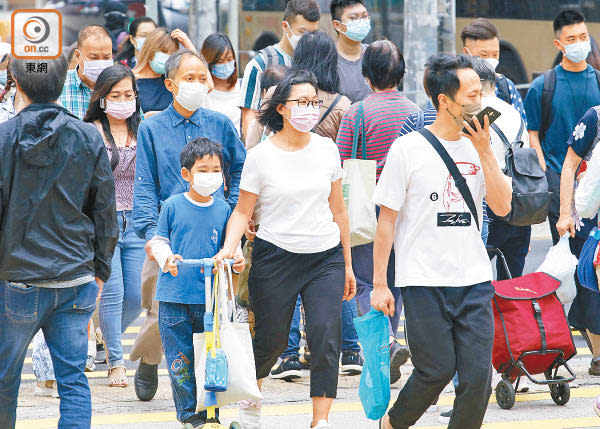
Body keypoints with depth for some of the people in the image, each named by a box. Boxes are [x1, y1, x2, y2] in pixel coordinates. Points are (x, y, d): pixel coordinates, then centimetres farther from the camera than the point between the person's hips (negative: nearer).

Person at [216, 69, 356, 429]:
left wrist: (348, 265, 15)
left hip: (325, 256, 2)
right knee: (272, 340, 6)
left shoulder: (327, 149, 5)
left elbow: (338, 209, 12)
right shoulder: (261, 156, -5)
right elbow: (243, 211, -1)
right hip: (276, 257, -2)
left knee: (326, 338, -12)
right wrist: (228, 248, -19)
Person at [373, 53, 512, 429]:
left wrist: (485, 152, -8)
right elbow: (387, 219, -1)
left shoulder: (478, 148, 8)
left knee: (478, 375, -4)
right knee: (437, 370, -4)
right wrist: (380, 283, -3)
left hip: (474, 281, 4)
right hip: (424, 281, -4)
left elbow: (502, 207, 0)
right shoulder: (409, 149, -4)